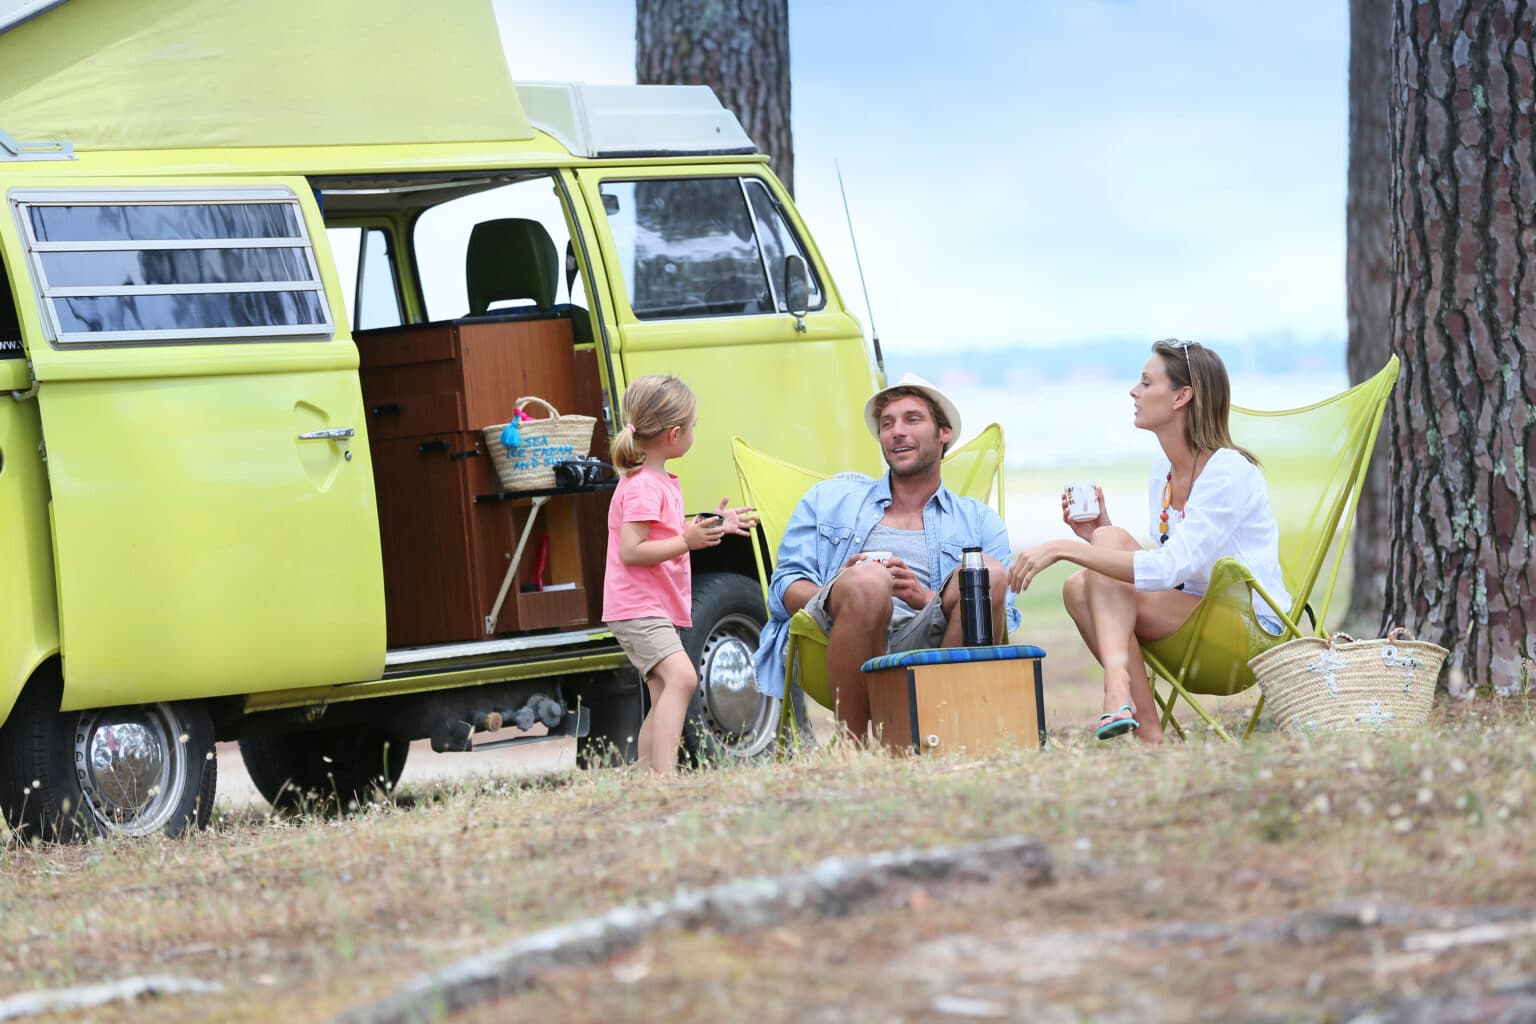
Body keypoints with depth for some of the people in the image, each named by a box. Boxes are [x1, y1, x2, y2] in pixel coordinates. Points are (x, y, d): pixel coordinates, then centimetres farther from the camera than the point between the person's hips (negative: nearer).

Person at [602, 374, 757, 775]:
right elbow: (631, 551, -24)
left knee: (664, 698, 12)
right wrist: (688, 541, -27)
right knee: (681, 676, -27)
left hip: (659, 607, 11)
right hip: (637, 608, -11)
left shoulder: (661, 482, 17)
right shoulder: (642, 486, -17)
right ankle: (665, 777, -37)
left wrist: (711, 526, 19)